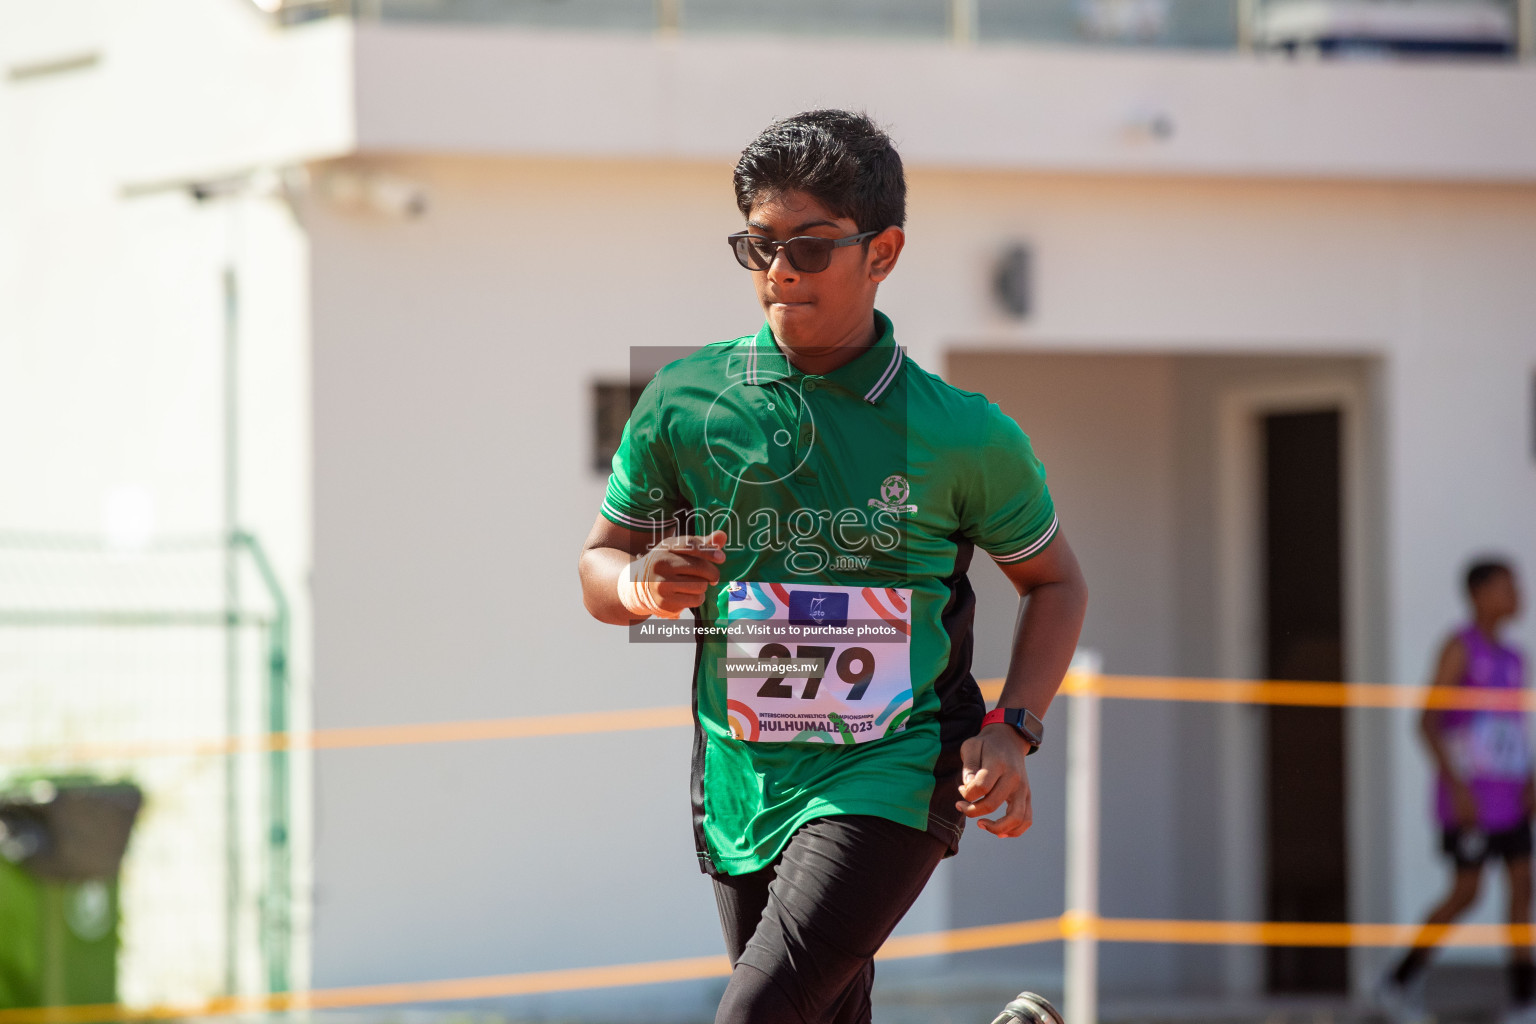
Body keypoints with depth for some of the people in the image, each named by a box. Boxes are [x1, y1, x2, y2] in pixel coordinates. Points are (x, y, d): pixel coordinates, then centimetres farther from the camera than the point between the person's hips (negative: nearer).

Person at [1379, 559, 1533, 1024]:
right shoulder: (1459, 648, -9)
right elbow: (1428, 721, -14)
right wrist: (1457, 788, -20)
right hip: (1468, 798, -7)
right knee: (1466, 892, -6)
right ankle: (1401, 981, 10)